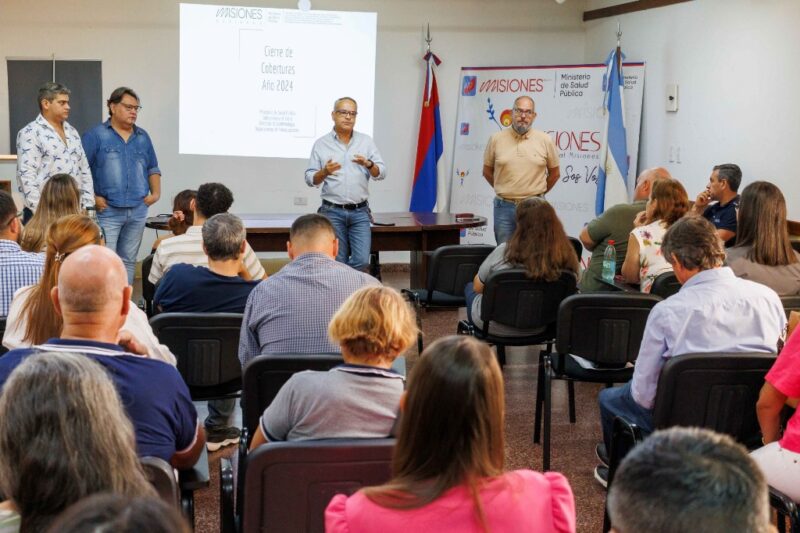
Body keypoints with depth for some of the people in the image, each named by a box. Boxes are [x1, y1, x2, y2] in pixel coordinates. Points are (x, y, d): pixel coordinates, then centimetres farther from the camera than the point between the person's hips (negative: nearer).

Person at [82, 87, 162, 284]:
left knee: (129, 260, 11)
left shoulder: (143, 137, 14)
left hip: (138, 211, 5)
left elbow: (153, 168, 22)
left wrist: (156, 193, 8)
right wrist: (92, 197, -12)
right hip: (107, 211, -5)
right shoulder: (96, 135, -2)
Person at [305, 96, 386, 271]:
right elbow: (310, 179, 3)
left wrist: (368, 164, -18)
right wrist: (324, 172, -18)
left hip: (360, 212, 2)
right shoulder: (321, 144, 4)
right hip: (332, 212, -1)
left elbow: (381, 173, 3)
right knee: (337, 262, 0)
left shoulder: (366, 141, 9)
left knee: (362, 260, -8)